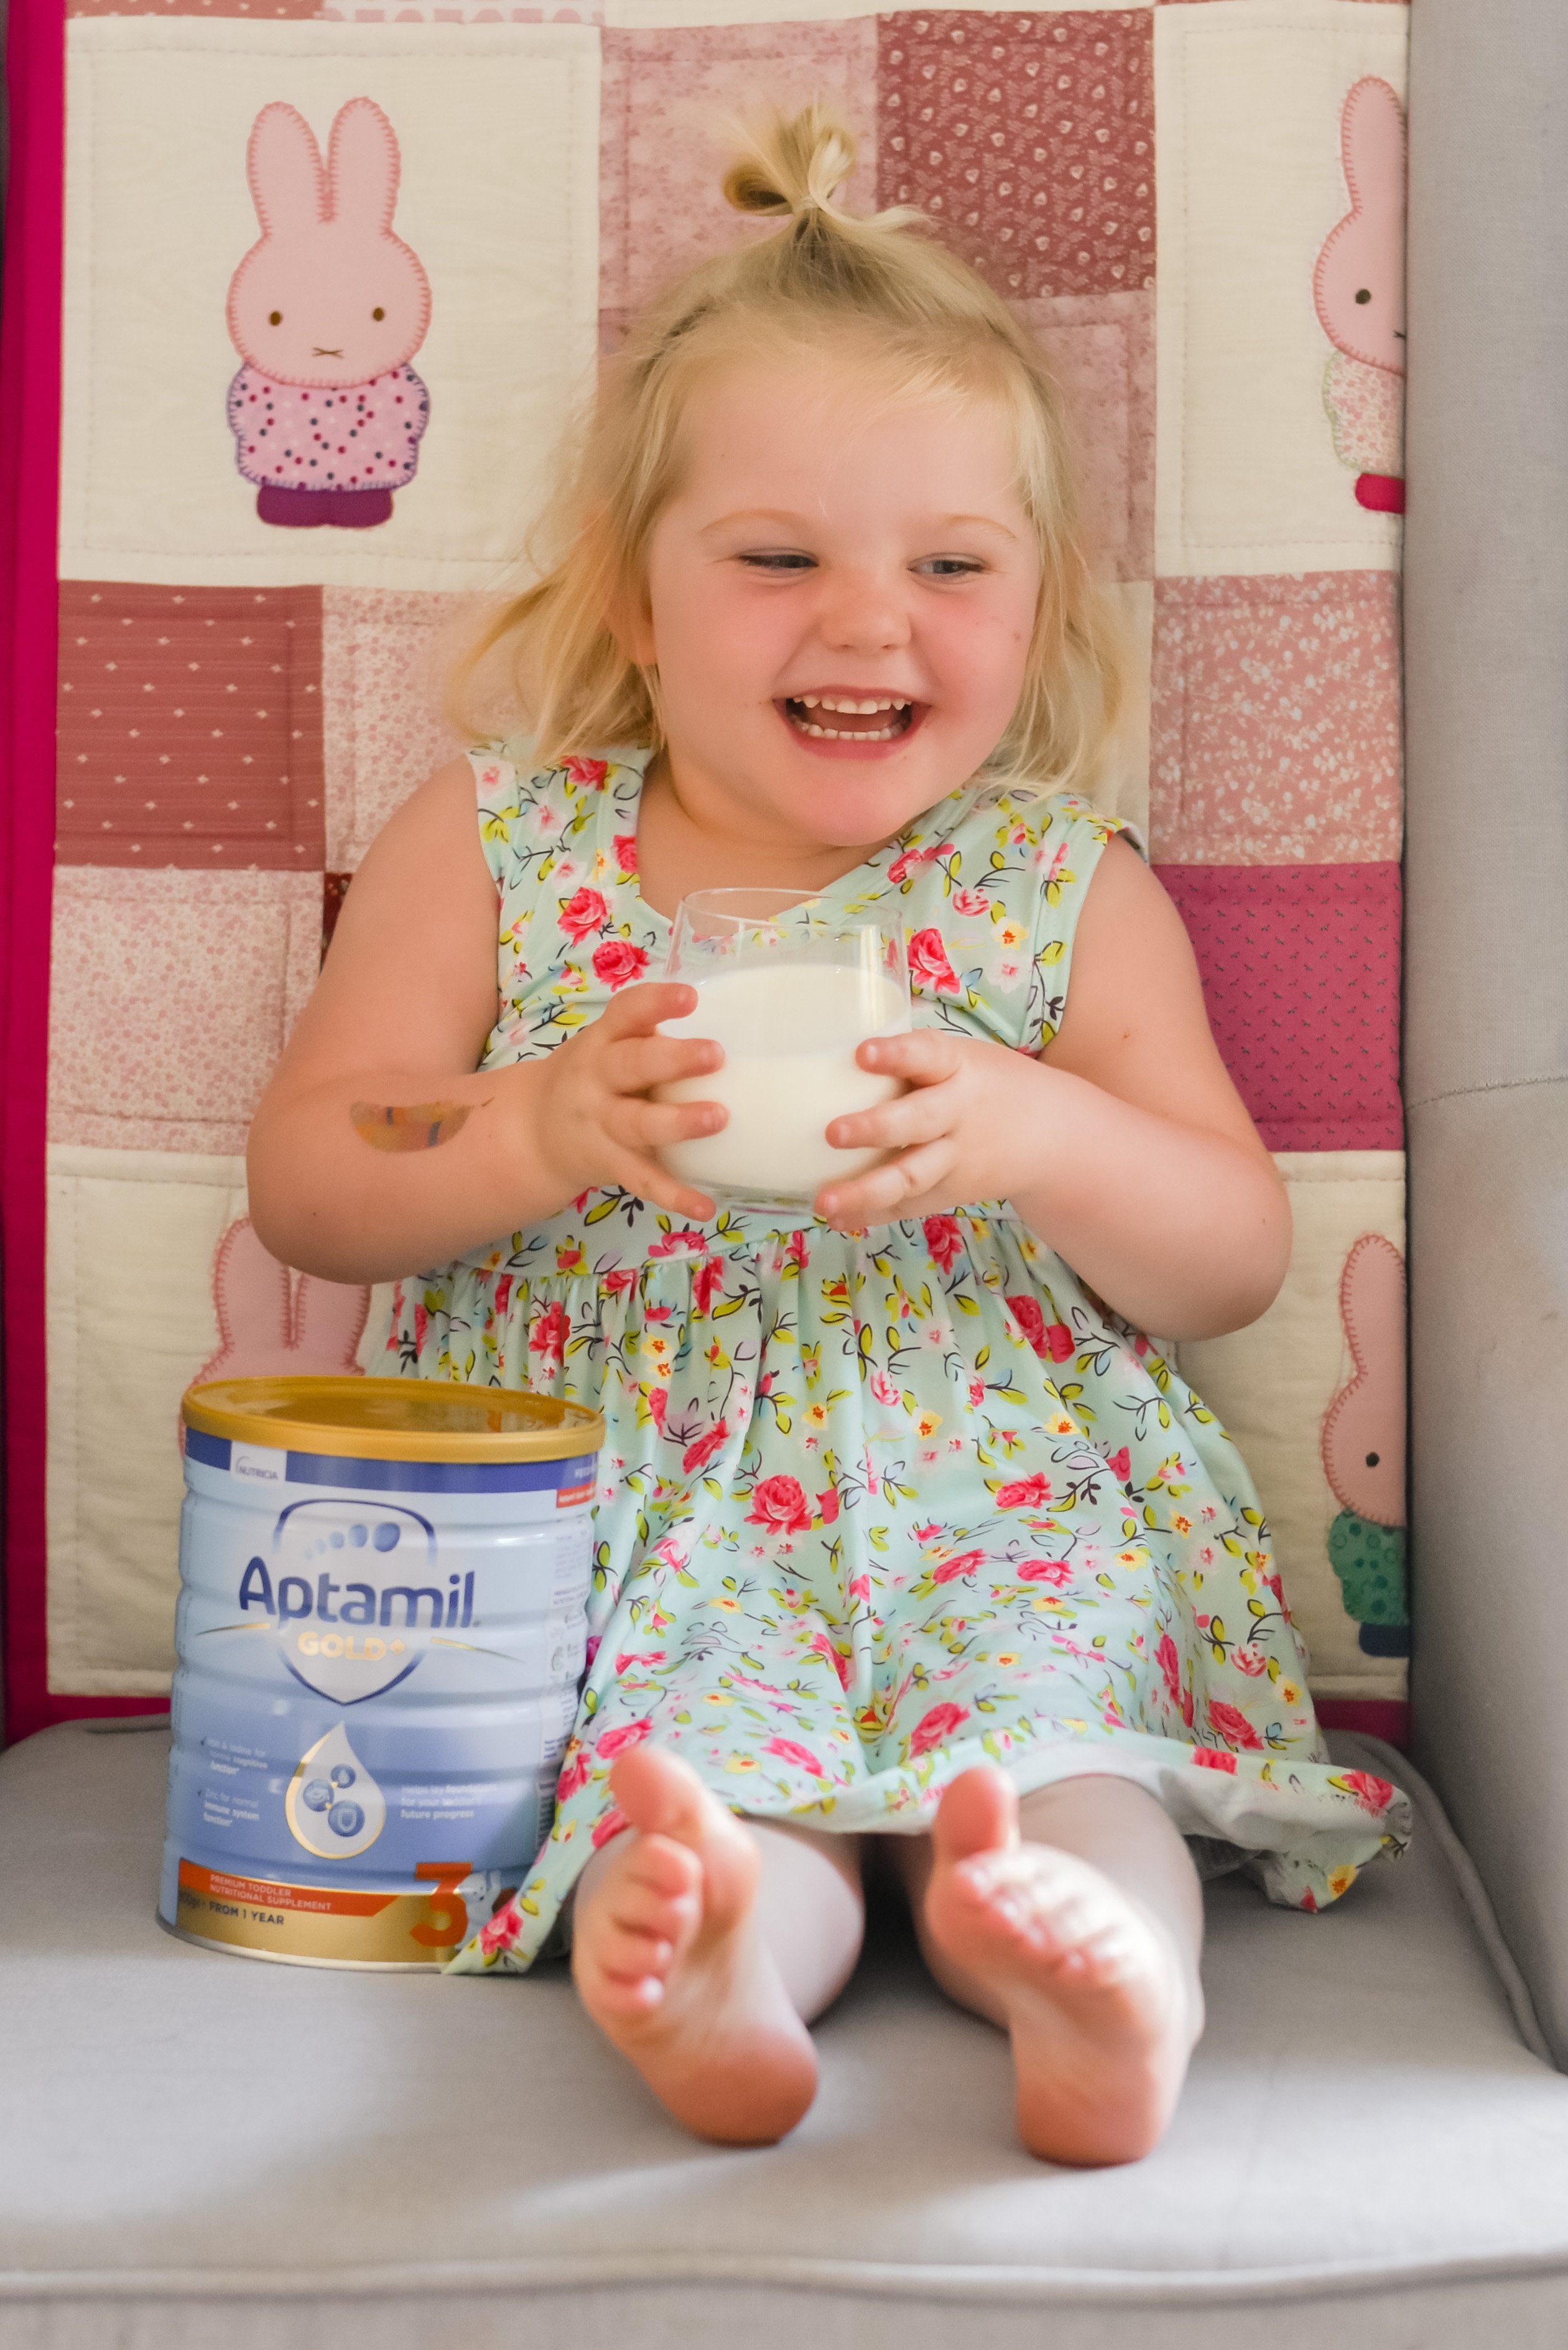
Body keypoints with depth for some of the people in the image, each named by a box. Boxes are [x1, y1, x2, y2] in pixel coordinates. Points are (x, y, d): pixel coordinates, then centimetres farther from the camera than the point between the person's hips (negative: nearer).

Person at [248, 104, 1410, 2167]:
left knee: (1054, 1730, -29)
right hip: (617, 1515, 0)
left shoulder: (1071, 889, 5)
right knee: (699, 1759, -29)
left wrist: (1035, 1135, -20)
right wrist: (542, 1130, -20)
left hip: (992, 1508, 1)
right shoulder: (492, 846, 4)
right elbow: (305, 1190, 1)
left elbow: (1239, 1262, 2)